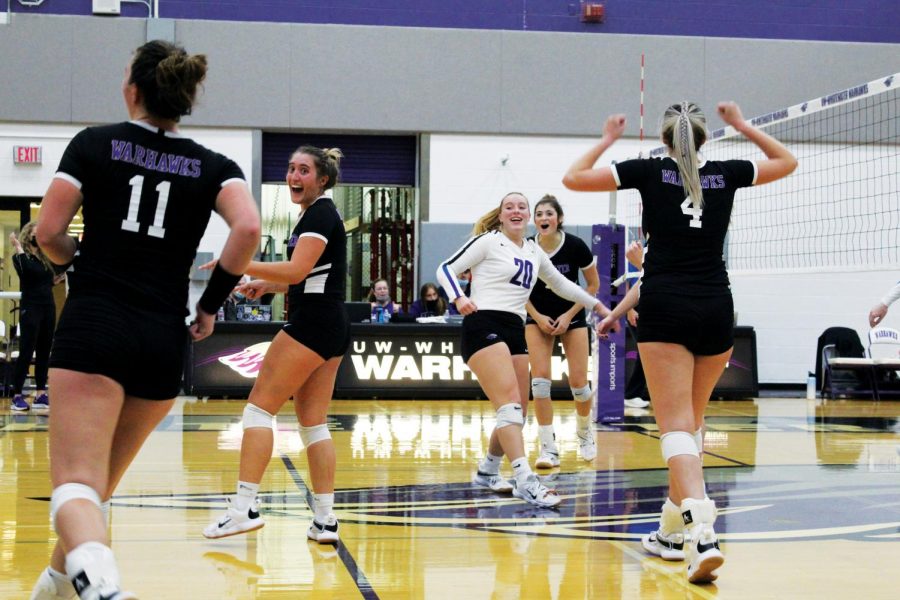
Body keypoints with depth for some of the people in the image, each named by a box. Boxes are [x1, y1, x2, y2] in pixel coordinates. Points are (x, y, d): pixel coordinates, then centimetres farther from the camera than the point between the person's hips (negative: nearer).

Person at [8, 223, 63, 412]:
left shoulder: (45, 258, 13)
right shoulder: (20, 257, -4)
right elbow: (26, 270, -25)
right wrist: (18, 248, -24)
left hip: (48, 307, 6)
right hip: (30, 308, -6)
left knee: (44, 352, 6)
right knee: (26, 352, -6)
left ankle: (40, 394, 10)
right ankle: (17, 396, -1)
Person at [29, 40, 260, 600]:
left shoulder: (94, 143, 5)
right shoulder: (212, 166, 10)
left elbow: (48, 233, 1)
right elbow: (248, 227, -9)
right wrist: (212, 303, 3)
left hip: (94, 325, -4)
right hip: (165, 339, 4)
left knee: (76, 483, -13)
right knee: (101, 479, 22)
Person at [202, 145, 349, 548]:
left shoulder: (320, 213, -10)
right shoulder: (317, 215, 20)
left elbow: (297, 270, -22)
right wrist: (266, 286, 14)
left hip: (312, 325, -10)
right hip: (332, 329, 10)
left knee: (259, 407, -9)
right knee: (314, 423, 9)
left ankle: (245, 506, -13)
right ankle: (325, 519, 8)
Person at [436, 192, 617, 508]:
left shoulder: (534, 251, 19)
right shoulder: (488, 241, 1)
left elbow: (559, 283, 32)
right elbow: (446, 268, 0)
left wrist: (596, 304, 32)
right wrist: (459, 298, -18)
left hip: (515, 331, 7)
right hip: (483, 325, -7)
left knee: (518, 412, 7)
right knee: (510, 404, -21)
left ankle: (487, 470, 27)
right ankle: (525, 480, -30)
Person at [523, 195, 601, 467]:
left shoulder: (576, 246, -18)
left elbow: (593, 285, -6)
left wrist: (569, 316, -13)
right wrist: (538, 317, -13)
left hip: (572, 317, -1)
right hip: (538, 318, 1)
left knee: (578, 383, -4)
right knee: (540, 379, -13)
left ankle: (584, 432, 26)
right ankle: (548, 448, -7)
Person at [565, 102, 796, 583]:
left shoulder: (650, 171, 3)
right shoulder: (725, 175, 10)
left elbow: (572, 178, 9)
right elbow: (787, 162, 27)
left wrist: (607, 140, 22)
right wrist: (742, 126, 29)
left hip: (666, 309, -3)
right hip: (717, 310, 3)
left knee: (677, 426, -10)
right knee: (691, 420, 17)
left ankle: (702, 534, -30)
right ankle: (673, 533, 23)